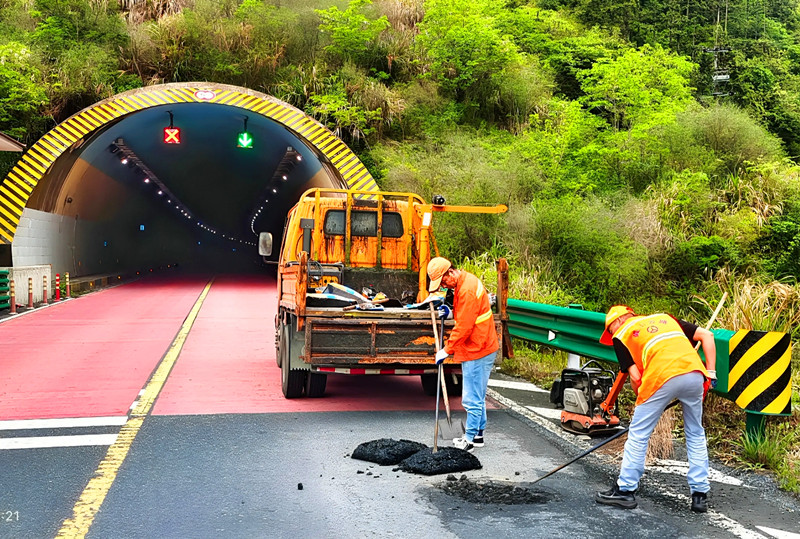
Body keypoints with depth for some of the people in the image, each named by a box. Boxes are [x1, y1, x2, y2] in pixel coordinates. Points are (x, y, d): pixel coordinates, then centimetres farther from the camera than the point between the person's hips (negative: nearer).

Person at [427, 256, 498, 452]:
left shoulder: (467, 289, -22)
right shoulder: (465, 281, 10)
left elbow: (463, 327, -22)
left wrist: (447, 350, -15)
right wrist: (451, 311, 8)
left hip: (477, 351, -11)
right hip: (479, 348, 11)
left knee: (472, 398, -3)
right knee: (477, 397, 17)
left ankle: (470, 439, 5)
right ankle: (478, 435, 25)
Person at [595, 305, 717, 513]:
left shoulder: (621, 335, 18)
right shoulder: (665, 318, 32)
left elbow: (635, 377, 8)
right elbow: (707, 335, 23)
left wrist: (640, 400, 25)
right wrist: (710, 373, 22)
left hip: (662, 378, -5)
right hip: (694, 373, 5)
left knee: (638, 434, 10)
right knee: (696, 435, 20)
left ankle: (625, 490, 18)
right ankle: (700, 494, 23)